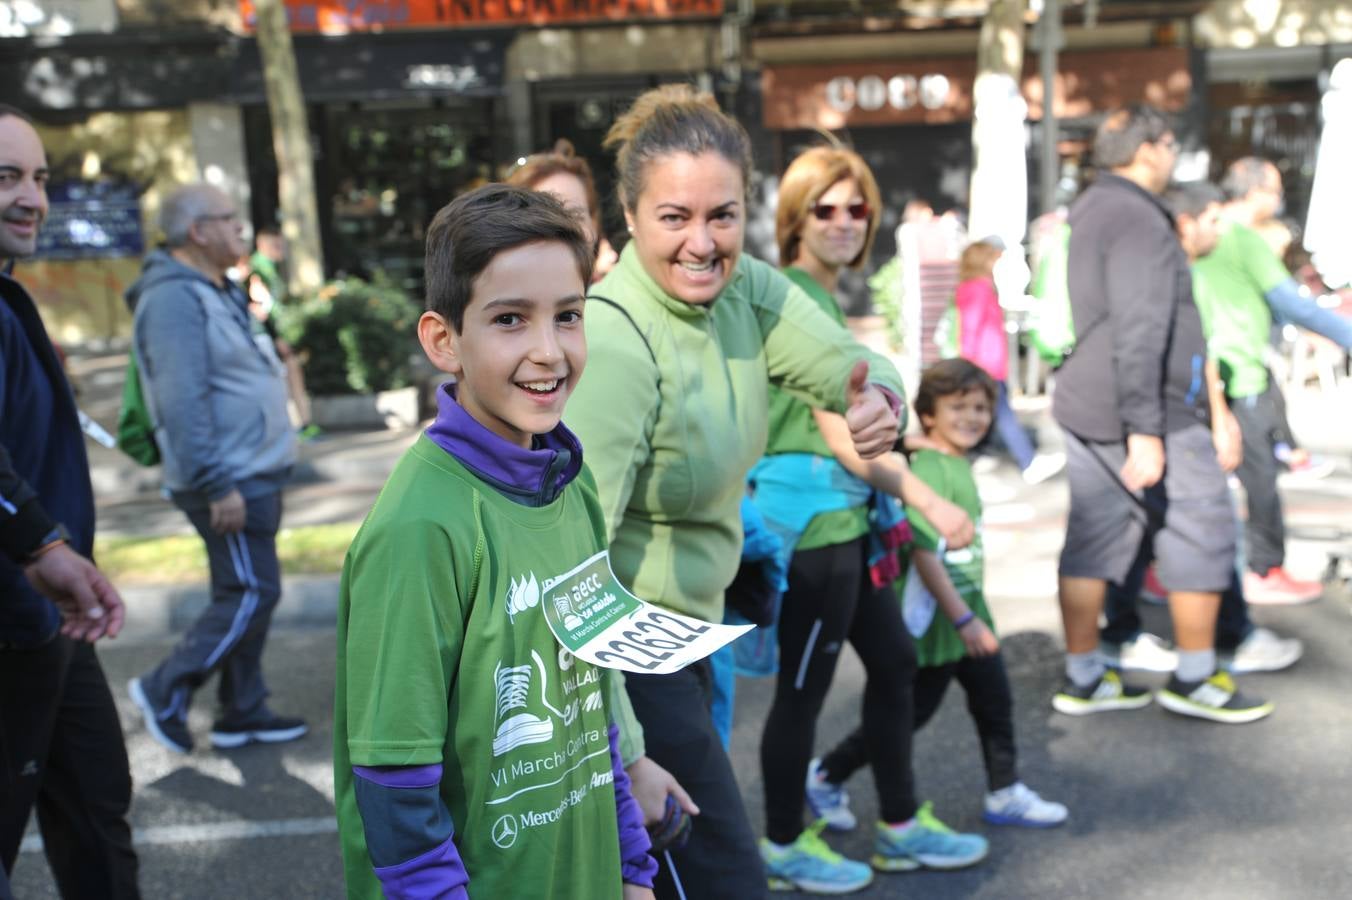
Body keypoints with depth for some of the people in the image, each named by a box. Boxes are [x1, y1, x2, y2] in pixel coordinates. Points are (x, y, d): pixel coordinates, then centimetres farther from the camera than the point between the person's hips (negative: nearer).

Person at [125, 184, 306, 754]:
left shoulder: (215, 292, 16)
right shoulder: (175, 299, -17)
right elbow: (183, 402, -23)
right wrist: (218, 485, -24)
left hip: (254, 474, 10)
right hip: (230, 481, -10)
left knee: (245, 594, 13)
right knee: (251, 594, -7)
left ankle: (243, 714, 21)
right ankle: (165, 691, 6)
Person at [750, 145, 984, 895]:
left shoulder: (821, 296, 12)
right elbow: (841, 435, -19)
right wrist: (931, 502, -18)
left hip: (846, 516, 10)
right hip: (811, 519, -10)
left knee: (893, 662, 17)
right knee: (804, 685, 3)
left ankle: (900, 827, 31)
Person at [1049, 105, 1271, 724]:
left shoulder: (1092, 210, 16)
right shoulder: (1139, 219, -16)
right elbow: (1140, 332, -24)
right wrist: (1145, 430, -27)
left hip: (1085, 410, 9)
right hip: (1152, 415, -9)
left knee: (1094, 537, 10)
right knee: (1200, 533, 2)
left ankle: (1083, 678, 15)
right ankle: (1196, 679, 11)